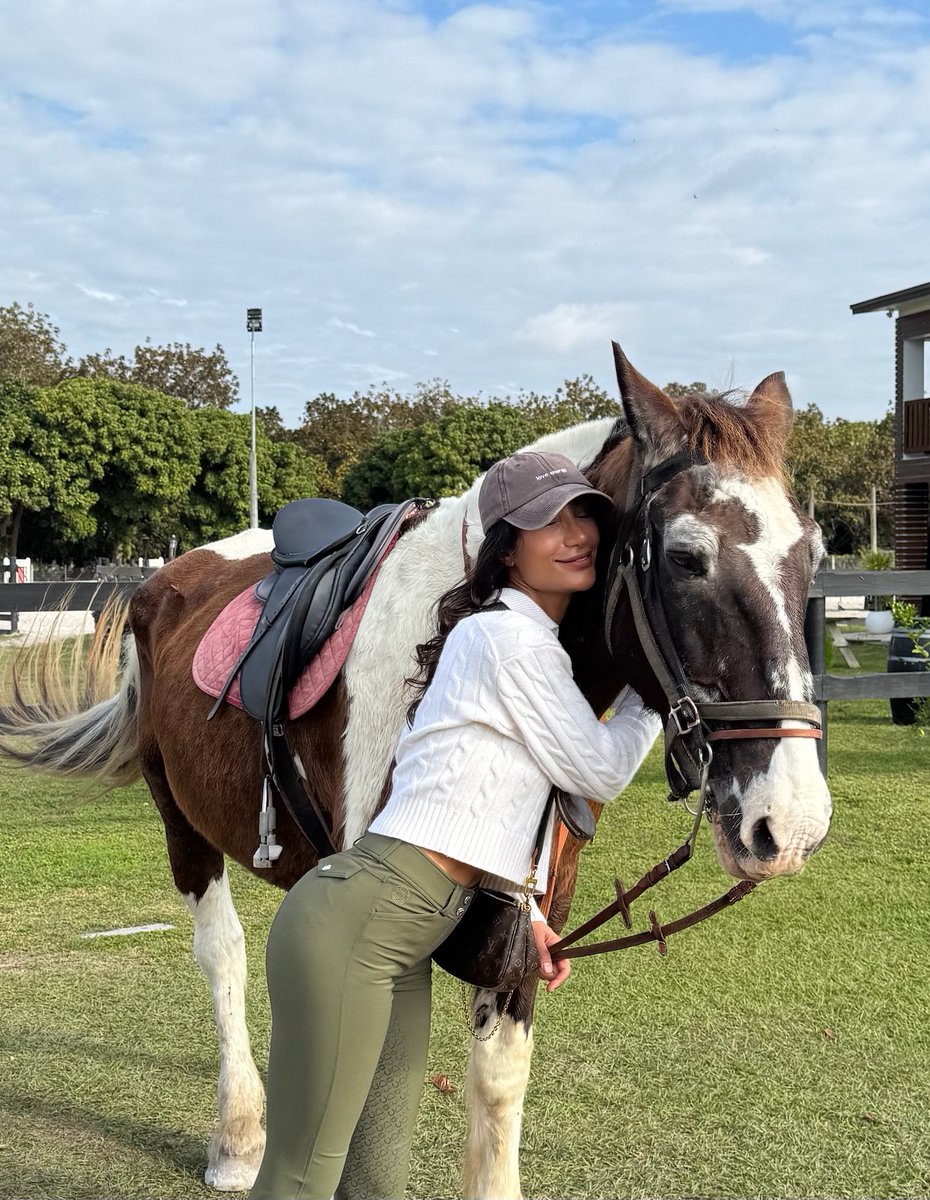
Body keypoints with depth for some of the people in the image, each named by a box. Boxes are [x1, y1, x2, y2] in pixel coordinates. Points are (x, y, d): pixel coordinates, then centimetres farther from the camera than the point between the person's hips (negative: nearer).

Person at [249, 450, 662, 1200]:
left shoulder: (537, 642, 17)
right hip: (355, 928, -10)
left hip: (406, 935, 10)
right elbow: (600, 774, -6)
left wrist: (523, 907, 18)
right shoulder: (510, 637, -13)